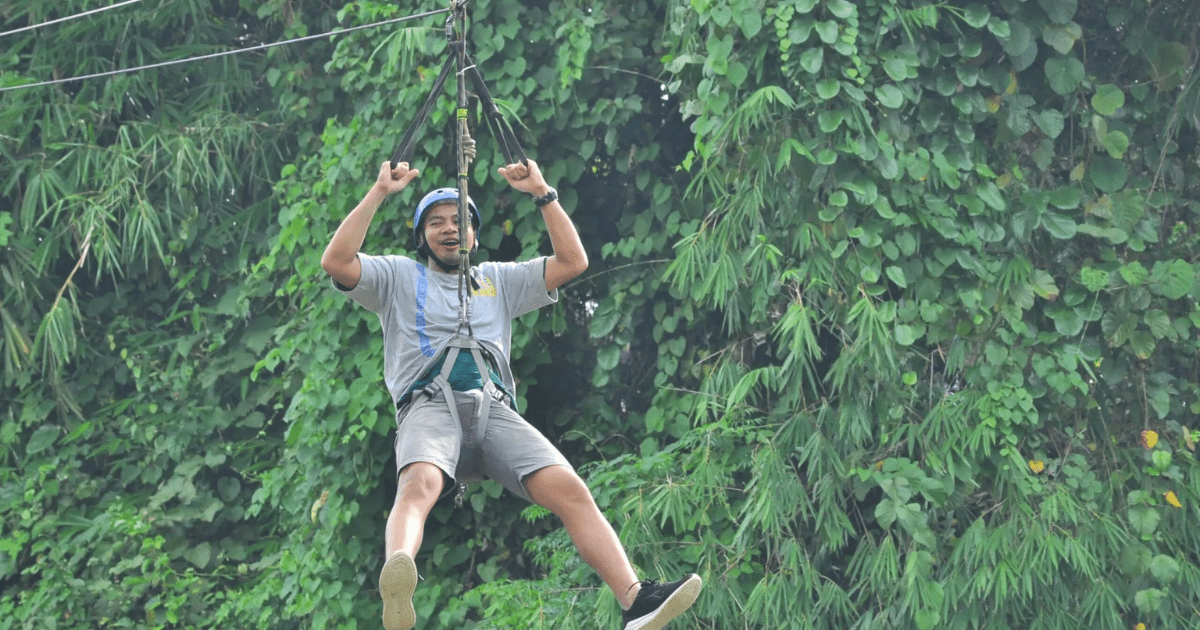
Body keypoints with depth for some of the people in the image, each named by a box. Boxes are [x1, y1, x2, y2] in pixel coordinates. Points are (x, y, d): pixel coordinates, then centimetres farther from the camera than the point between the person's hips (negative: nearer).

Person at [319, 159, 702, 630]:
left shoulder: (500, 280, 33)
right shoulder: (399, 277, 25)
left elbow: (573, 261, 25)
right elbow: (336, 262, 9)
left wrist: (542, 193, 19)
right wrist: (379, 192, 7)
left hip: (495, 409, 3)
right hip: (429, 407, -3)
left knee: (569, 488, -23)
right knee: (419, 484, -38)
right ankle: (396, 587, -66)